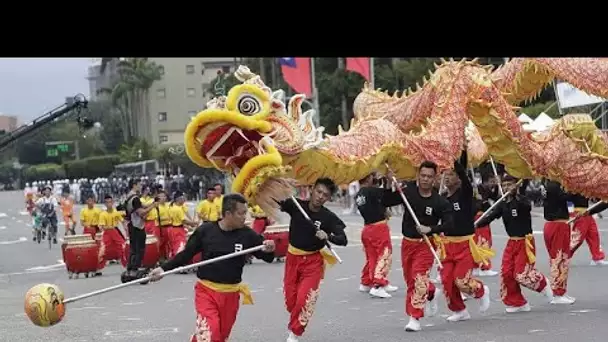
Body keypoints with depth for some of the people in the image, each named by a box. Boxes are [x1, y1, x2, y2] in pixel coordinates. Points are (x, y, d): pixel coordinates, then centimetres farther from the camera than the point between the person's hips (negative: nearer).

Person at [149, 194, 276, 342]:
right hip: (206, 290, -3)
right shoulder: (205, 230, -13)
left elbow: (267, 257, -3)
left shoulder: (247, 234, -9)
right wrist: (164, 268, -10)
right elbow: (186, 254, -2)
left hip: (231, 294, 3)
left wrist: (269, 250, -26)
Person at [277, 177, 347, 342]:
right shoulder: (296, 205, -11)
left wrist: (328, 236, -37)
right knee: (290, 298, 11)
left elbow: (343, 240, -19)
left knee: (304, 299, -10)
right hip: (292, 258, 2)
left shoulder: (329, 217, -14)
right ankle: (296, 323, 41)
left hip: (313, 261, -2)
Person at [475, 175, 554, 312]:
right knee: (506, 273, 1)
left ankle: (543, 284, 22)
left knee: (521, 274, -10)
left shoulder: (523, 200, -11)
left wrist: (516, 195, -47)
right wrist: (476, 224, -22)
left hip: (525, 242, -6)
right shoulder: (503, 204, 5)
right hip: (511, 242, 6)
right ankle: (517, 303, 16)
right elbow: (491, 216, -7)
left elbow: (526, 205, -35)